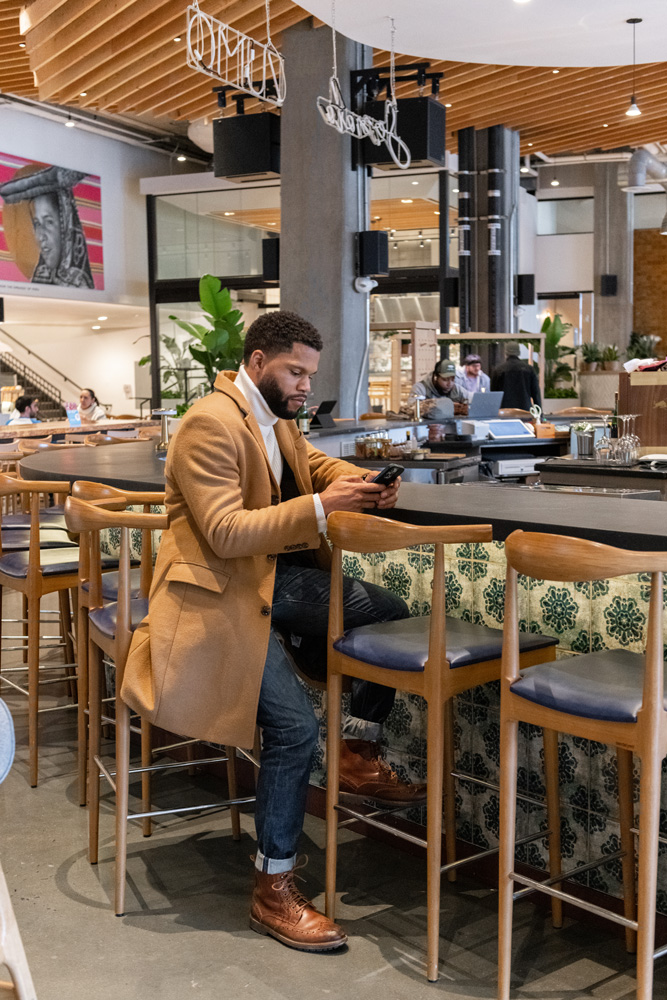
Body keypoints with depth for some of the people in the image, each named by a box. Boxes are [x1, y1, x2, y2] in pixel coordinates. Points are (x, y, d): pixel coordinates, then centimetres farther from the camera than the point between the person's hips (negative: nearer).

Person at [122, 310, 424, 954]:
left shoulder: (274, 415, 12)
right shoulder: (211, 425, -17)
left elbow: (312, 463, 26)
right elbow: (226, 534, -24)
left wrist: (361, 485, 3)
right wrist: (320, 506, -27)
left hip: (274, 576, 10)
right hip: (220, 594, -9)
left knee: (391, 612, 1)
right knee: (295, 726, -21)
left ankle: (357, 756, 13)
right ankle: (273, 890, -5)